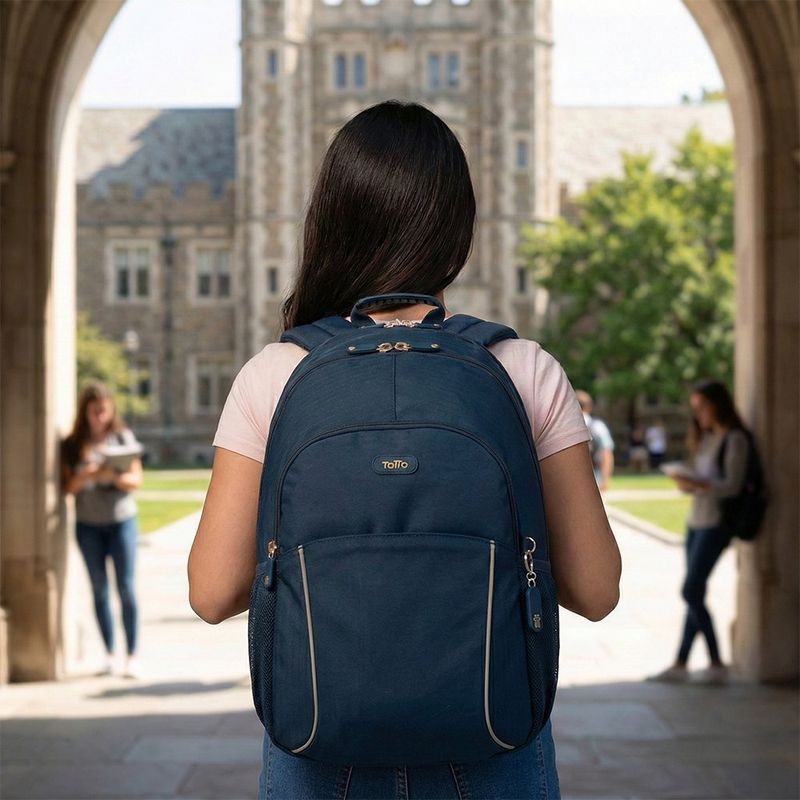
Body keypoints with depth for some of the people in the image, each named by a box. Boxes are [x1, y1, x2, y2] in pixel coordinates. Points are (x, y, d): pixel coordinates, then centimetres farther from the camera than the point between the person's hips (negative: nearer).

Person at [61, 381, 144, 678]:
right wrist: (86, 476, -19)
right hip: (88, 523, 1)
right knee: (99, 589, 4)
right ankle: (109, 654, 11)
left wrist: (114, 476, -20)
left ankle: (132, 655, 0)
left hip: (122, 519, -1)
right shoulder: (73, 445, 4)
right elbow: (68, 486, 0)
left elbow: (136, 480, 0)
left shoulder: (123, 437, 2)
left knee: (126, 588, -4)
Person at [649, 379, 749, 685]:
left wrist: (698, 485, -28)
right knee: (695, 594, 10)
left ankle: (717, 665, -3)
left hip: (715, 523, -8)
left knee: (692, 591, -11)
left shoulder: (734, 439, -9)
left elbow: (732, 485, -16)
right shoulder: (705, 437, 15)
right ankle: (680, 664, 14)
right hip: (697, 520, 8)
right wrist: (687, 482, -5)